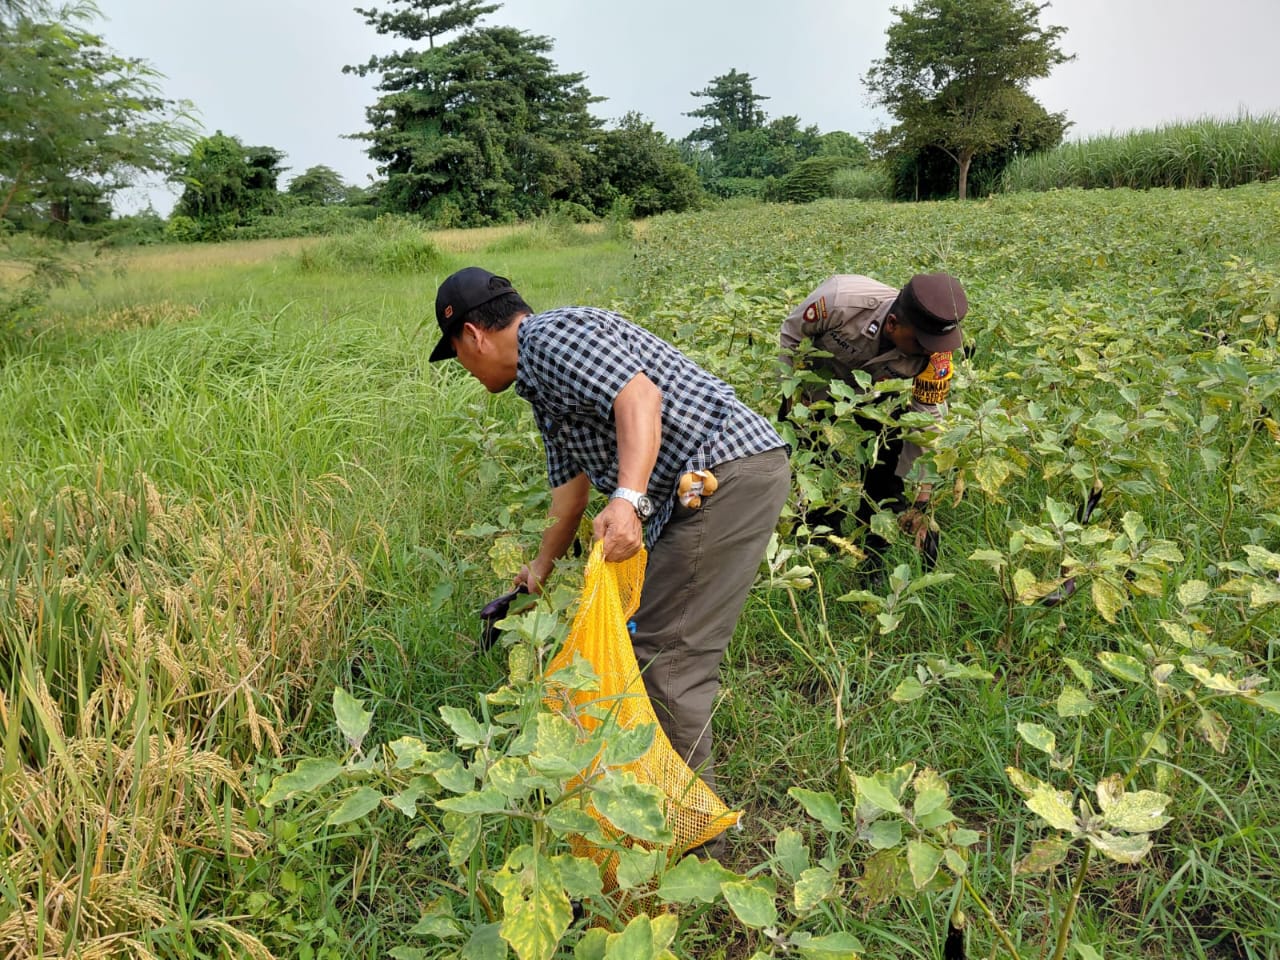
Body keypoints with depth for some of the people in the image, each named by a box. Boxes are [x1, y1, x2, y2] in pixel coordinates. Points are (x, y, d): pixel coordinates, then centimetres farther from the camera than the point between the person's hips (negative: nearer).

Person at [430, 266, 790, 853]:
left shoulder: (551, 335, -7)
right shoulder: (539, 380, 25)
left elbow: (639, 394, -23)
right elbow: (570, 481, 33)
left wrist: (627, 499, -35)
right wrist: (542, 568, 43)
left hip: (728, 471, -11)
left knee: (665, 656, -7)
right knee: (671, 648, 16)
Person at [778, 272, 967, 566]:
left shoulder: (936, 355, -33)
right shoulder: (841, 299, -40)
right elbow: (791, 333, -19)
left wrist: (921, 502, -27)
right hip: (815, 385, -1)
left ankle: (875, 554, 13)